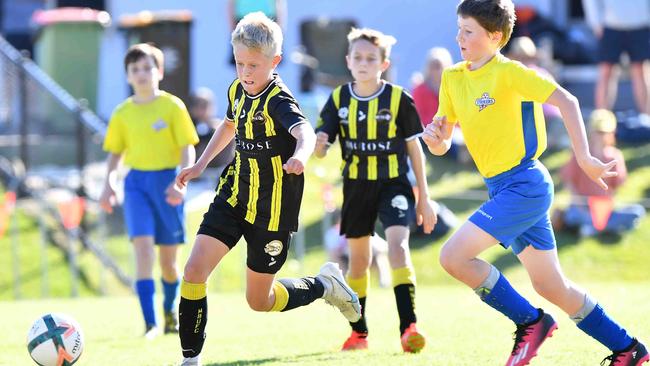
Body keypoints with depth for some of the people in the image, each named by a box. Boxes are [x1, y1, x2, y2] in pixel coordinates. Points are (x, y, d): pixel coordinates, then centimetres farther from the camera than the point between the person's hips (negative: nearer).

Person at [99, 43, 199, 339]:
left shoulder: (172, 106, -4)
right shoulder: (123, 113, 5)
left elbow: (187, 148, -5)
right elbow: (115, 151, 14)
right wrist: (108, 184, 1)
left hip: (167, 179, -1)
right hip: (137, 181, 1)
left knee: (168, 256, 8)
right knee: (143, 245, -16)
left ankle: (170, 309, 36)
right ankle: (150, 323, -20)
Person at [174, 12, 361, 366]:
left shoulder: (278, 100, -21)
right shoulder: (238, 90, 3)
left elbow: (304, 130, -43)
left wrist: (301, 154, -65)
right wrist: (200, 164, 24)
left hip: (271, 210, -6)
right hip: (234, 196, 6)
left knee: (259, 300, 5)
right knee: (194, 272, -10)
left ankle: (323, 285, 32)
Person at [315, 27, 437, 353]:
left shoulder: (398, 99, -7)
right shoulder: (339, 100, 0)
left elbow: (414, 148, 1)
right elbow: (320, 148, -3)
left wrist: (424, 197, 1)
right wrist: (316, 143, -29)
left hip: (393, 184, -3)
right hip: (356, 188, 3)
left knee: (397, 243, -23)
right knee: (358, 259, 12)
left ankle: (408, 326, -27)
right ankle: (358, 332, 27)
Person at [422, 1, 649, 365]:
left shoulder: (508, 73, -12)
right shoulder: (453, 79, 9)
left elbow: (566, 100, -15)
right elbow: (441, 145, 14)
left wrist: (584, 157, -20)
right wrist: (434, 137, -10)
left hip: (524, 185, -8)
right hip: (502, 189, 8)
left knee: (453, 256, -18)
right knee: (551, 287, 11)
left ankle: (531, 322, -4)